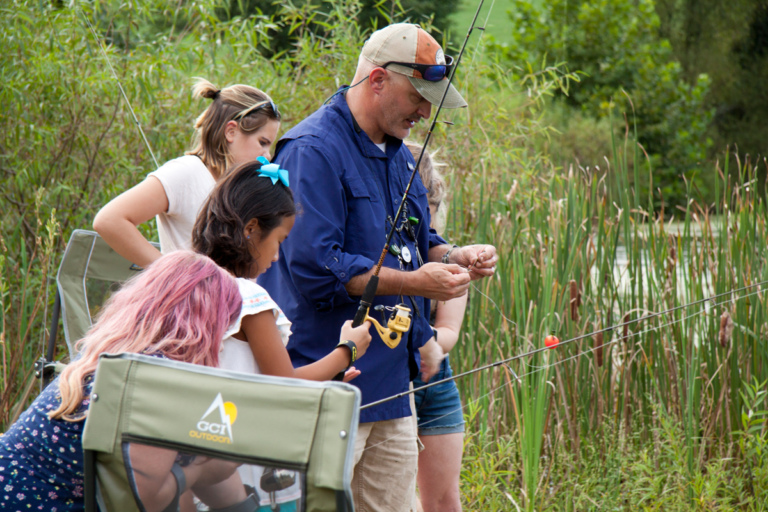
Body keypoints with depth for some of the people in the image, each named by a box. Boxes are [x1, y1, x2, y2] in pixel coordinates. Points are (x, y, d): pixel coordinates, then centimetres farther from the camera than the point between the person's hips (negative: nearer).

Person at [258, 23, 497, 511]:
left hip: (391, 382, 9)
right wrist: (414, 282, -23)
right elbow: (312, 269, -22)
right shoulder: (312, 150, -14)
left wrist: (455, 258, 4)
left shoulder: (397, 154, 17)